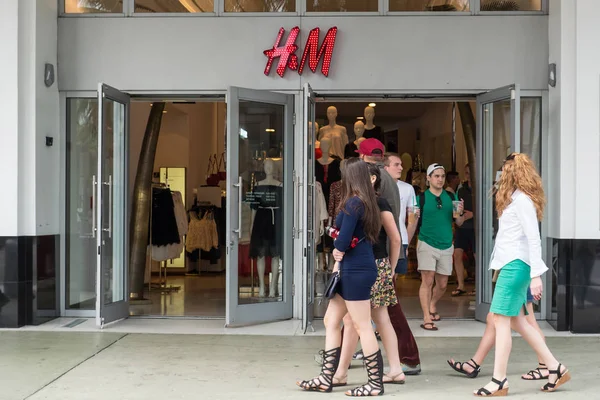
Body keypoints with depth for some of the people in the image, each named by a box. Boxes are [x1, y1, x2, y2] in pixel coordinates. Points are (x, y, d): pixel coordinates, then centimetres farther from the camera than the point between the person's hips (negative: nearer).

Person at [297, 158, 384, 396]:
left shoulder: (353, 203, -15)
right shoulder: (365, 203, 13)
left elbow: (343, 241, -19)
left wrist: (337, 249, 3)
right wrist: (339, 260, 5)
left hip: (357, 271, -10)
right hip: (353, 270, 10)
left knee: (362, 327, -2)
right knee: (331, 321, 12)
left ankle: (375, 384, 7)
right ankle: (326, 379, 18)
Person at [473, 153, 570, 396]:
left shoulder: (522, 200, -12)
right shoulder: (516, 198, 17)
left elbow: (533, 239, -17)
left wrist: (536, 275, -20)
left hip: (515, 265, -10)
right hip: (511, 264, 10)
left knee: (501, 320, -7)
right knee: (517, 321, 12)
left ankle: (499, 381, -2)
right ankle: (555, 367, 19)